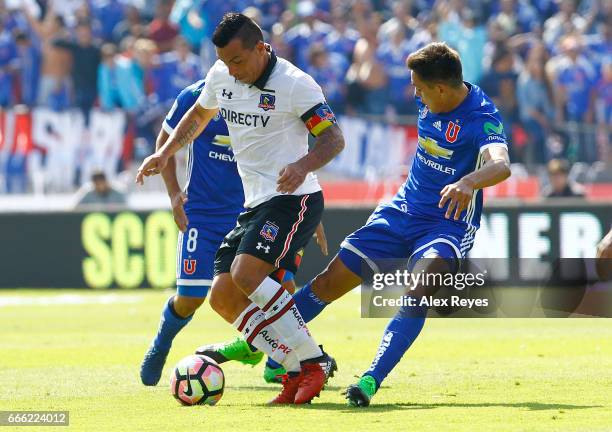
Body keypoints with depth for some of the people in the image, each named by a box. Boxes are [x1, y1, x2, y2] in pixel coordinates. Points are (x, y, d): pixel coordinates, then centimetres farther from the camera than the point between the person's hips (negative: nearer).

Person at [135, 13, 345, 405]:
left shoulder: (294, 84, -14)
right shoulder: (220, 76, 6)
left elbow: (334, 138, -13)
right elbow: (200, 114, 27)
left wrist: (304, 164, -32)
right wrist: (165, 153, 15)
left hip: (293, 199, -9)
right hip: (256, 206, 9)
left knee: (246, 275, -27)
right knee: (223, 297, -1)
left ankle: (313, 361, -19)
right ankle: (298, 370, 0)